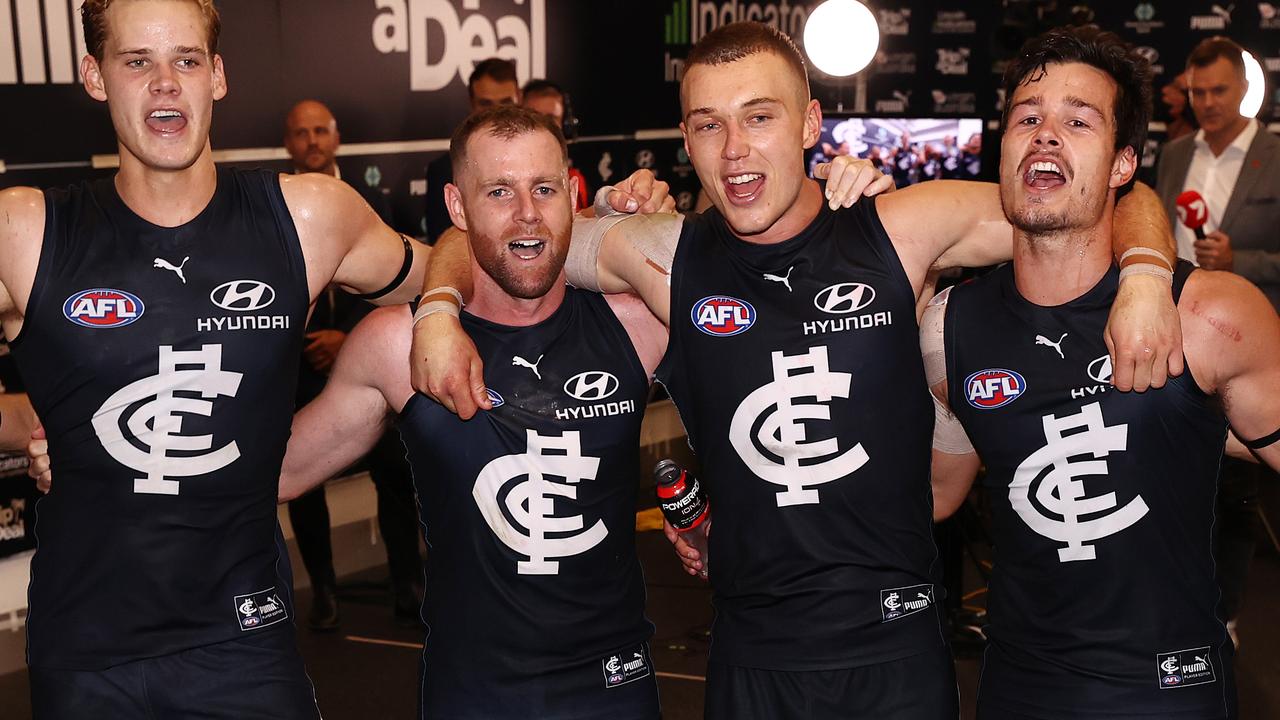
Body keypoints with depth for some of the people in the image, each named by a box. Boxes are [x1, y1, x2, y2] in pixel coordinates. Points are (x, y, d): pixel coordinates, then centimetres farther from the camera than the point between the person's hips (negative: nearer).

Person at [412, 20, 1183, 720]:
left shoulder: (901, 232, -6)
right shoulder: (664, 257, -4)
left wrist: (1145, 278, -19)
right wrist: (441, 314, -9)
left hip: (900, 646, 0)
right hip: (754, 657, 1)